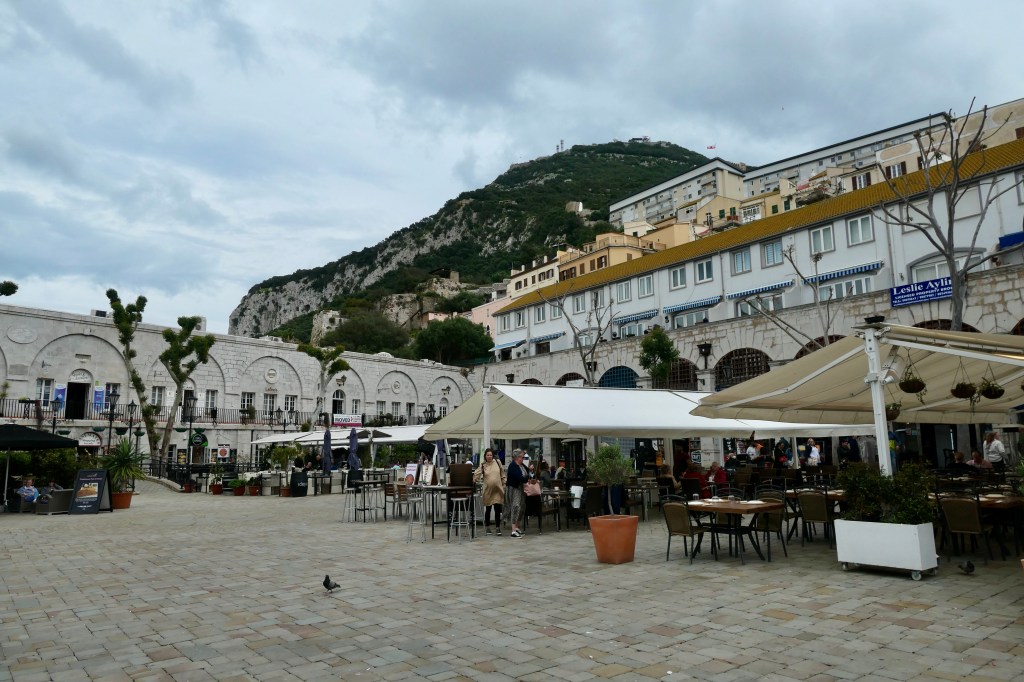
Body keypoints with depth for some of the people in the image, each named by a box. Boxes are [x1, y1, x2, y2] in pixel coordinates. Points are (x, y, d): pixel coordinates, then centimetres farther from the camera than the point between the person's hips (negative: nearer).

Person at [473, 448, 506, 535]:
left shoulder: (498, 463, 4)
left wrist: (504, 485, 9)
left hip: (498, 490, 1)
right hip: (488, 490, -1)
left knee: (498, 510, 0)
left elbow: (502, 475, 10)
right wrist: (473, 481, -25)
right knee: (488, 509, 11)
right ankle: (487, 527, 26)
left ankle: (498, 527, 11)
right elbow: (476, 475, -9)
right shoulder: (483, 465, -1)